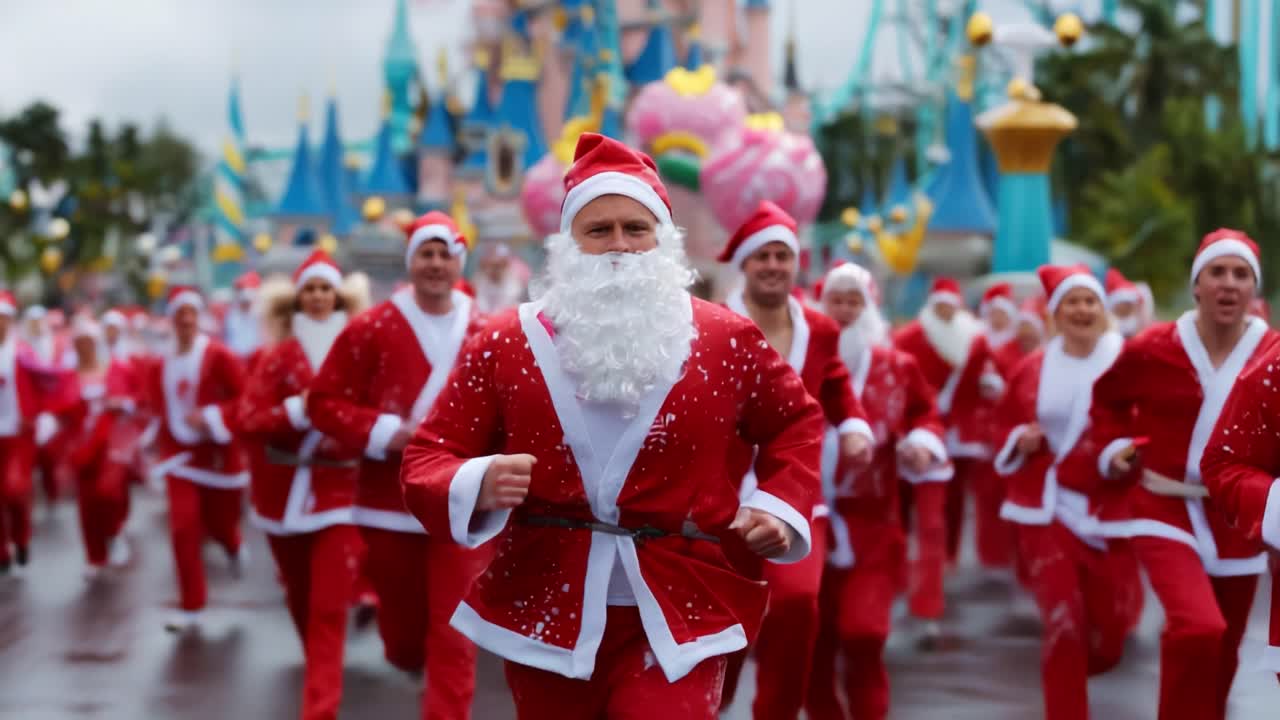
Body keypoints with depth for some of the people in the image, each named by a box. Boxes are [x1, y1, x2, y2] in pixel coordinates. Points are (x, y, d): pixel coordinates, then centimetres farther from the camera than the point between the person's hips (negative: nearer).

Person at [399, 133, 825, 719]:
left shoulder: (725, 340, 1)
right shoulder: (506, 342, 0)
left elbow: (797, 423, 17)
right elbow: (428, 459, 0)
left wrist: (780, 507, 0)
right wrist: (479, 486, -22)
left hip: (677, 615, -1)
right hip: (547, 613, 2)